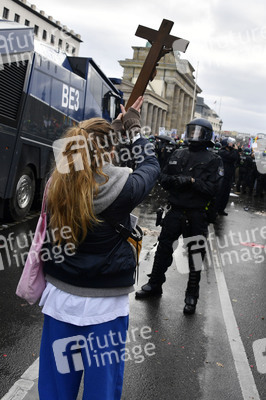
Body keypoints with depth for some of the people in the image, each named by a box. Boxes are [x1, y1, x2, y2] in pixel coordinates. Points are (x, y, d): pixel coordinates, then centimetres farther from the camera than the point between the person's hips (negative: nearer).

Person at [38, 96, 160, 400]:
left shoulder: (56, 185, -8)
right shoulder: (120, 189, -17)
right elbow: (150, 165, 4)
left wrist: (114, 127, 22)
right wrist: (133, 128, 17)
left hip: (60, 298, 4)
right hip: (104, 305, -4)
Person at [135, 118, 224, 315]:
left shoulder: (213, 160, -4)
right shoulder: (179, 154, 8)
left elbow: (212, 188, -14)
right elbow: (163, 177, 7)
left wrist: (191, 180, -22)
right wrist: (175, 180, -13)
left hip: (197, 216, -4)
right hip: (175, 211, 4)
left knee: (195, 255, 7)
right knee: (163, 248, 12)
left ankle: (192, 295, 23)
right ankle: (155, 284, 30)